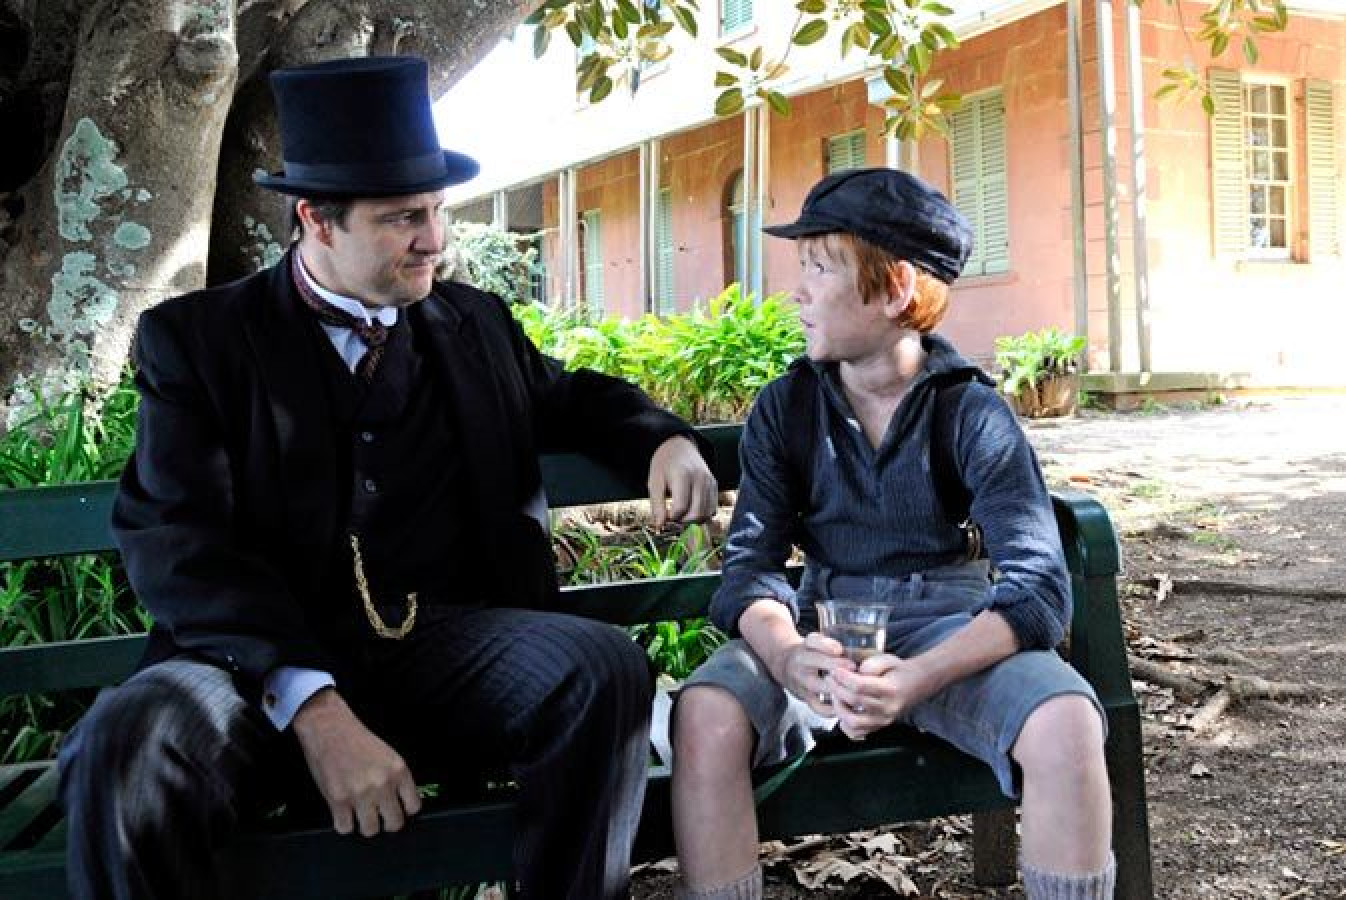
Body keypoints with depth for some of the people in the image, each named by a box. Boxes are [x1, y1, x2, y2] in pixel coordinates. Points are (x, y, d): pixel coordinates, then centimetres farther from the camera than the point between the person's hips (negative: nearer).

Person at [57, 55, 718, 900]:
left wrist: (664, 440, 7)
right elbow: (179, 540, -9)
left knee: (604, 667, -27)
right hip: (267, 663, -2)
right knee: (123, 749, -33)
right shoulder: (196, 337, 2)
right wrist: (314, 706, -25)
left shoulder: (476, 322, 14)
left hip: (444, 643, 3)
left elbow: (569, 396, 32)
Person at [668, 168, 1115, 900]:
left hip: (950, 624, -1)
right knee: (705, 715, -29)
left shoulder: (971, 412, -7)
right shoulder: (784, 408, 0)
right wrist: (787, 655, -31)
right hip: (826, 625, 1)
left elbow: (1037, 584, -16)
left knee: (1065, 722, -32)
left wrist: (917, 678, -35)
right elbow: (752, 563, -6)